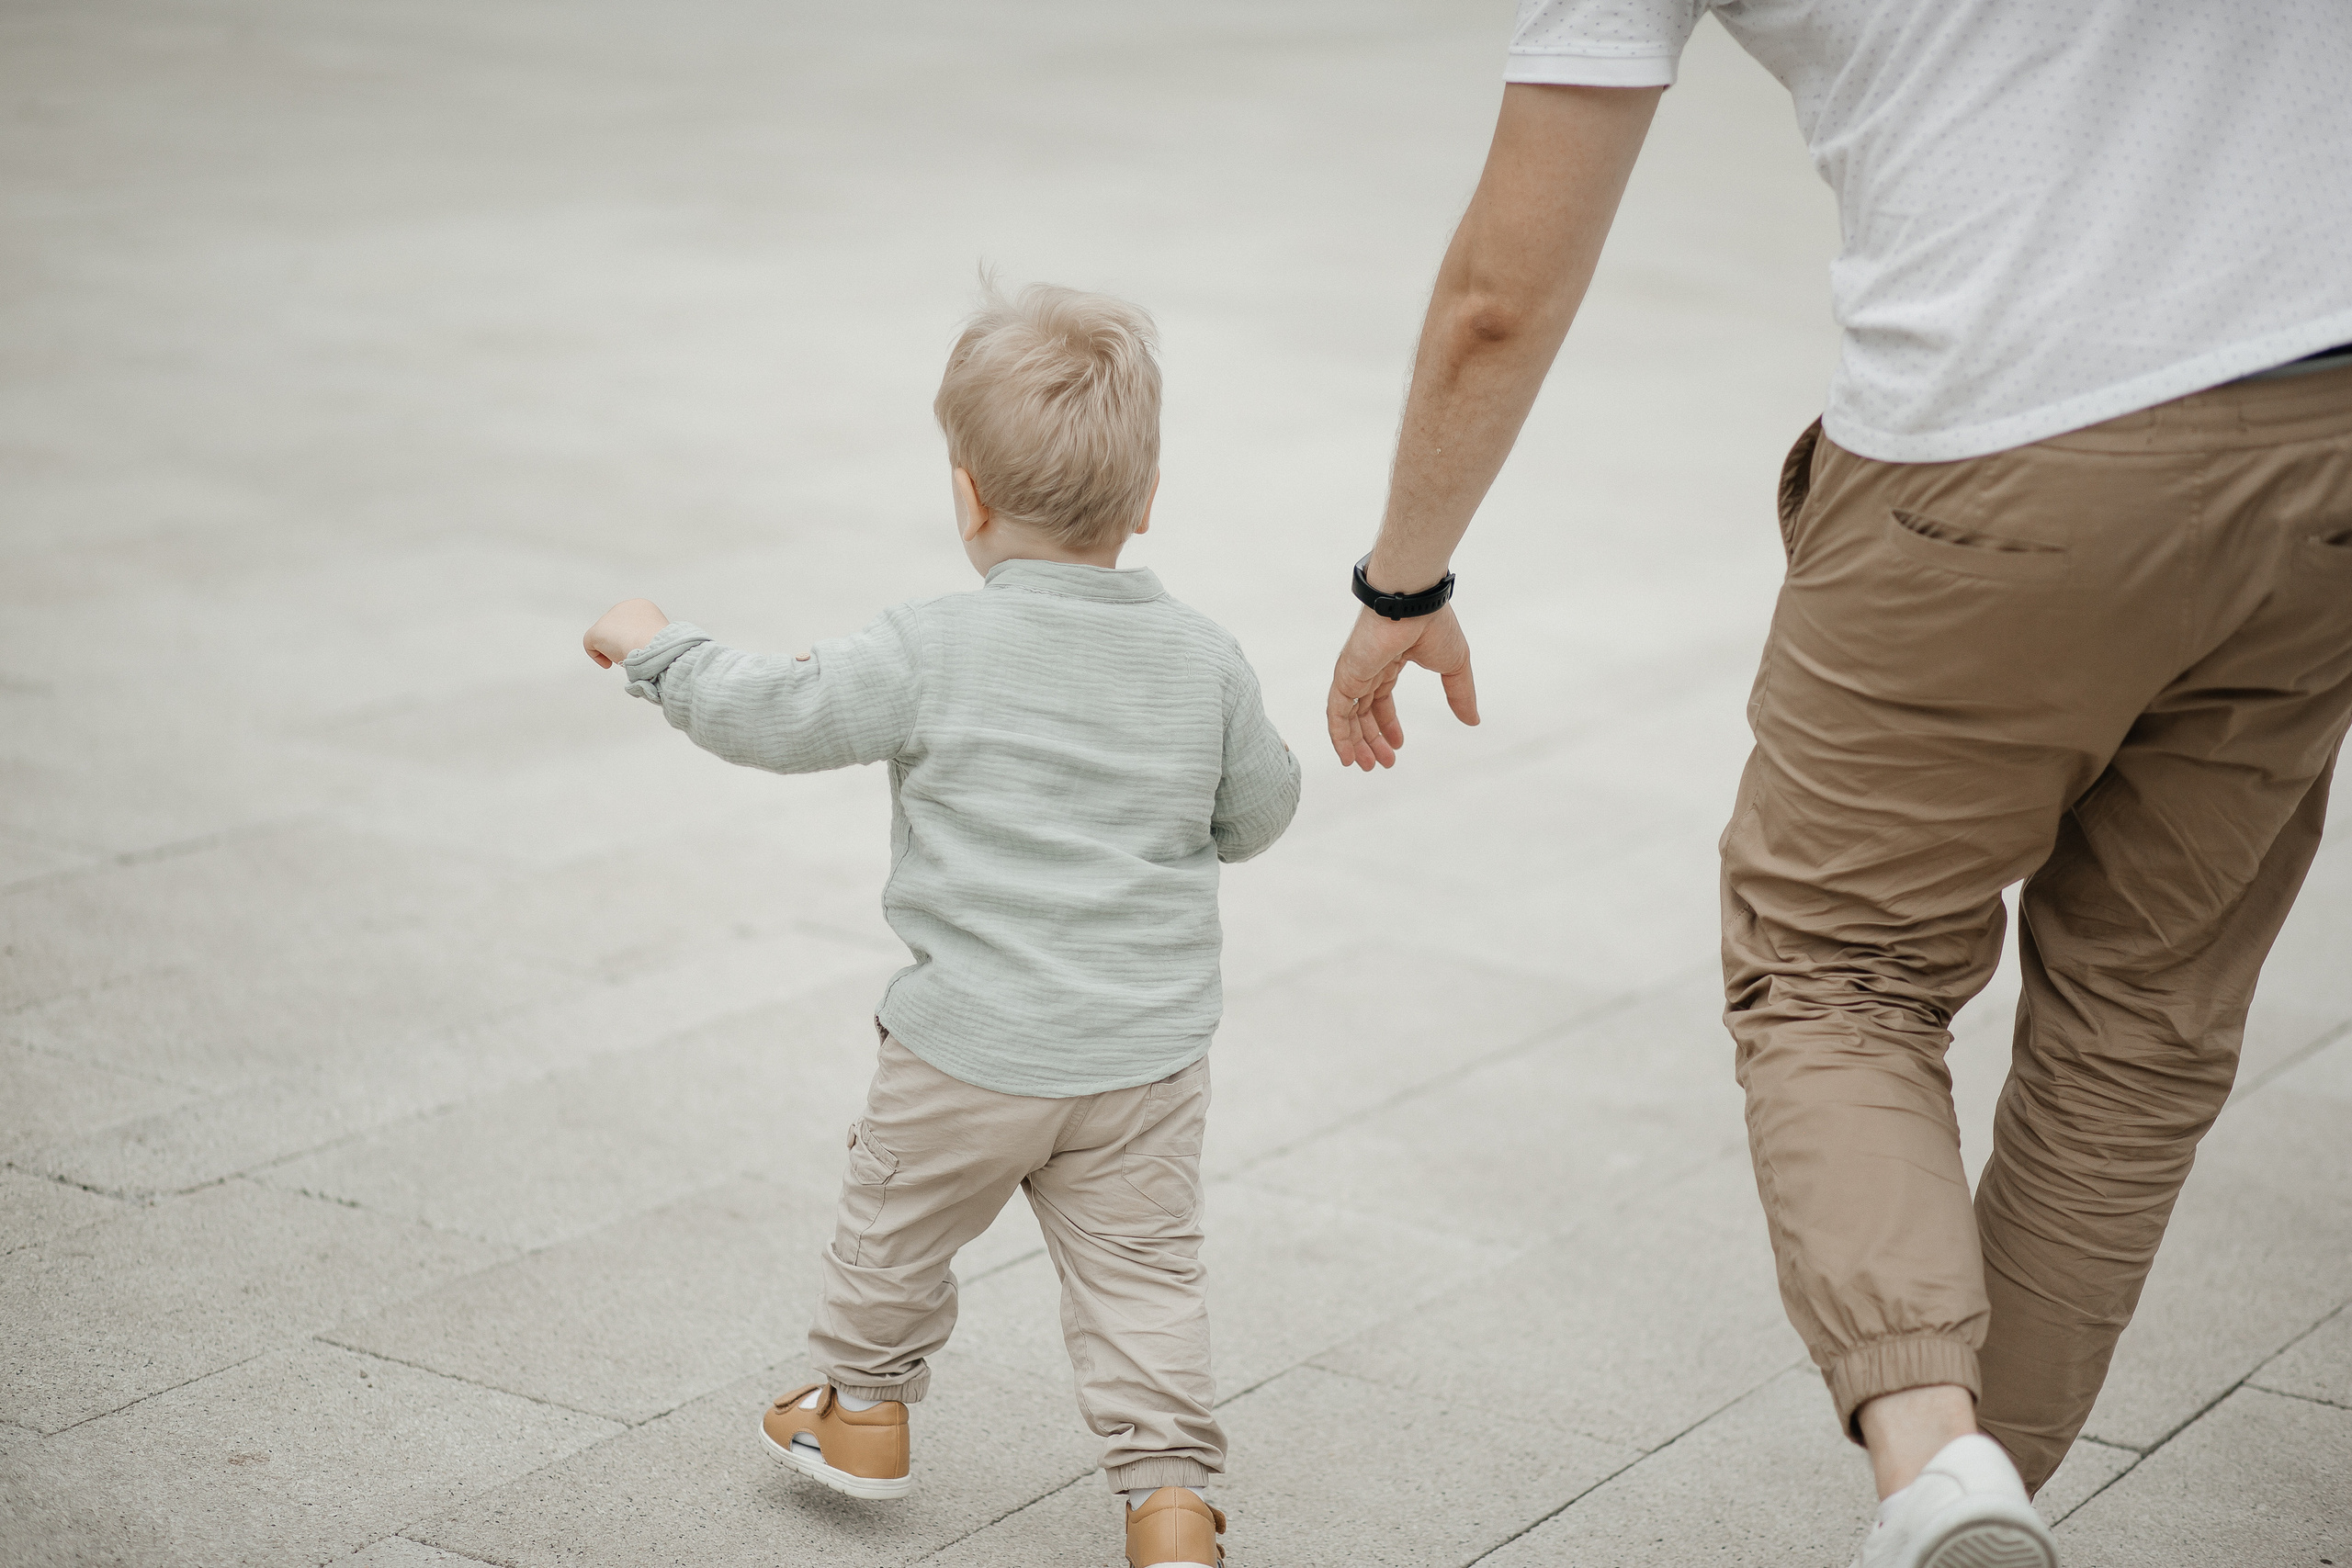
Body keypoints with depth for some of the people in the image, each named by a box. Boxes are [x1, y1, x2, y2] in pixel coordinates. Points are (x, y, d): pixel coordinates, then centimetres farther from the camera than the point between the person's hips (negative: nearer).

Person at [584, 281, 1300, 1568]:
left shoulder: (932, 654, -14)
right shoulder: (1203, 661, -3)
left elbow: (776, 717, -7)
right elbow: (1259, 815, 9)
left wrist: (654, 647, 8)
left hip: (967, 1050, -2)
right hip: (1148, 1053, 2)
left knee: (897, 1227, 21)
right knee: (1139, 1270, 10)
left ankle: (862, 1413, 39)